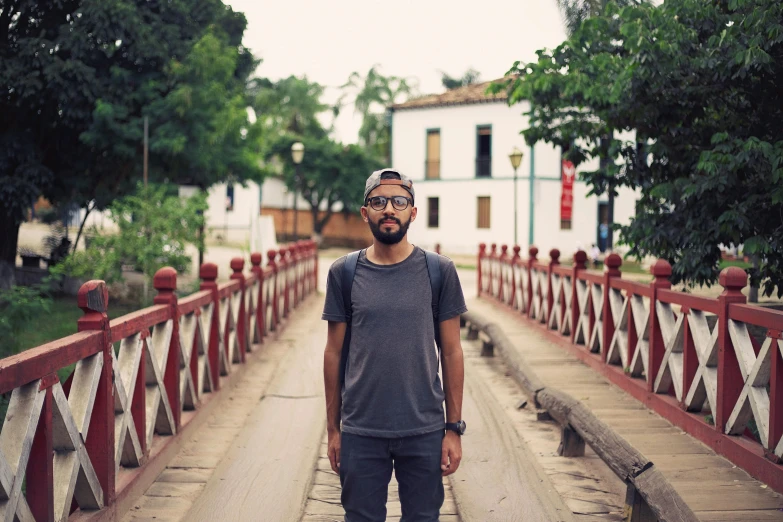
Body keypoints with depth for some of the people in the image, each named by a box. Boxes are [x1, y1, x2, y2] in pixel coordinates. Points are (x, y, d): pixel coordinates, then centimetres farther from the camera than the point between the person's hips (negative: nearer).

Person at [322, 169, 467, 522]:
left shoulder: (439, 271, -1)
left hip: (424, 432, 0)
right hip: (360, 433, 1)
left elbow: (451, 352, 2)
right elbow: (334, 353, 5)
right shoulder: (343, 273, 0)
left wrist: (454, 428, 0)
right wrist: (332, 428, 5)